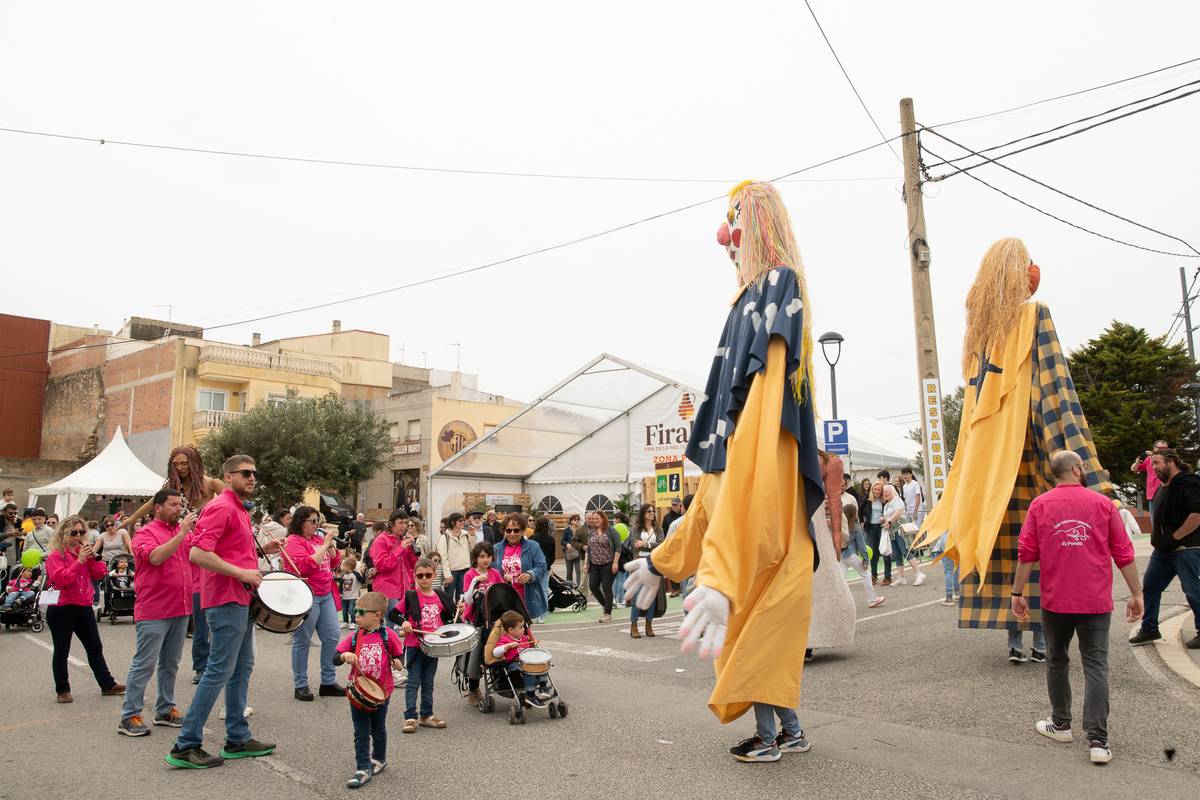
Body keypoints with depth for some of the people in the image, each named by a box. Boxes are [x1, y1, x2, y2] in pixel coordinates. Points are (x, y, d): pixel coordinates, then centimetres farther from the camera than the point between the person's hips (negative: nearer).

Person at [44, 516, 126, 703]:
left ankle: (107, 684, 14)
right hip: (61, 609, -6)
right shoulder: (56, 555, -7)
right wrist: (79, 561, -25)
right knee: (61, 651, 6)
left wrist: (92, 557, -9)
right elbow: (60, 579, -20)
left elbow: (98, 575, 6)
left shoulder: (84, 551, 11)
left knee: (95, 648, 9)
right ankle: (62, 690, 18)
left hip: (84, 607, 6)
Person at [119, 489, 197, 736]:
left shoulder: (183, 530, 11)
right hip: (153, 611, -6)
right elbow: (156, 557, -24)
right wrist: (182, 533, -25)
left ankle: (165, 710, 25)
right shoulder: (145, 533, -6)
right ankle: (129, 716, 7)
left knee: (170, 663, 15)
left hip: (180, 609, 7)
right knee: (144, 664, -2)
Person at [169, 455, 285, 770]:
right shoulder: (221, 507, -14)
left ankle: (238, 739, 22)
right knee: (219, 671, -6)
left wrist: (262, 549, 12)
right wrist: (242, 573, -23)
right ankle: (186, 746, 3)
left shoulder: (239, 509, 17)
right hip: (226, 600, -11)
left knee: (242, 669, 14)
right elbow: (198, 553, -24)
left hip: (240, 600, 11)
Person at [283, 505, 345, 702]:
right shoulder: (294, 541, -8)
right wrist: (324, 544, -17)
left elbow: (333, 562, 17)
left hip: (326, 595, 8)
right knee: (302, 641, 2)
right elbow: (305, 566, -20)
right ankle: (300, 686, 12)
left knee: (332, 637, 8)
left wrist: (330, 543, 1)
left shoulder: (317, 538, 14)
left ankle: (328, 682, 18)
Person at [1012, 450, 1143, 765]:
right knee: (1096, 666, 2)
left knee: (1057, 661, 16)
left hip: (1055, 601, 0)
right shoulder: (1102, 503, -1)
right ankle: (1098, 740, -2)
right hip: (1096, 602, 0)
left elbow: (1026, 554, -3)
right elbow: (1123, 554, 0)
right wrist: (1136, 593, 8)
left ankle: (1060, 724, 27)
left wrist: (1017, 592, 4)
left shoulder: (1040, 505, -1)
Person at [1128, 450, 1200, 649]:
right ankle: (1149, 629, 20)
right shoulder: (1164, 487, 16)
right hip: (1163, 549, 10)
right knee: (1150, 586, 11)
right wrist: (1156, 537, 15)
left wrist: (1175, 538, -20)